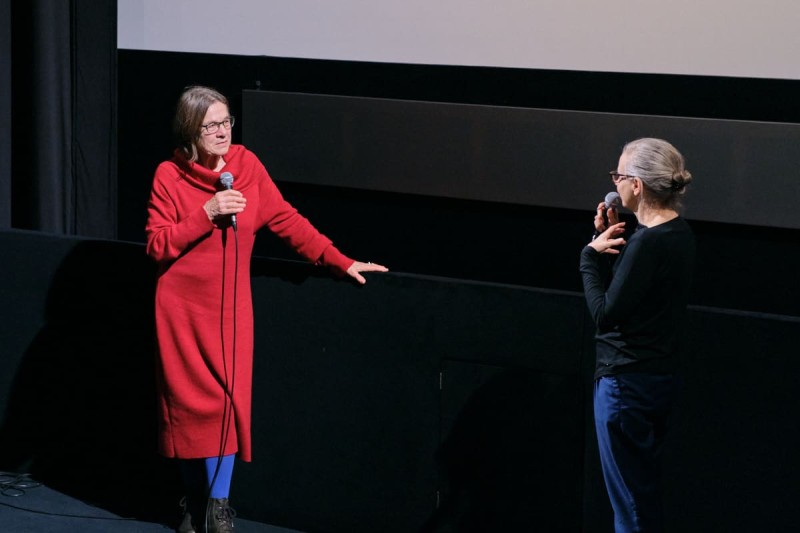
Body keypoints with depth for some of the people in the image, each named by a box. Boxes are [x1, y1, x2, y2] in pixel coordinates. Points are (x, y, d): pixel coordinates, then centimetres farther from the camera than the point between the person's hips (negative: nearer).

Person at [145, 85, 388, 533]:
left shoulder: (247, 165, -2)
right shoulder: (169, 176, -7)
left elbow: (287, 220, 2)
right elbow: (158, 247, -11)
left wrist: (340, 261, -1)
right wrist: (206, 215, -22)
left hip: (230, 308, 1)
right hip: (182, 308, -1)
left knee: (226, 400, -8)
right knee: (188, 401, 4)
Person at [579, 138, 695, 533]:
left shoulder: (649, 242, -23)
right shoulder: (678, 233, 7)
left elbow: (605, 314, -20)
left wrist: (592, 254, -10)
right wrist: (607, 240, 3)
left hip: (626, 382, -10)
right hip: (658, 377, 10)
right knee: (646, 494, 18)